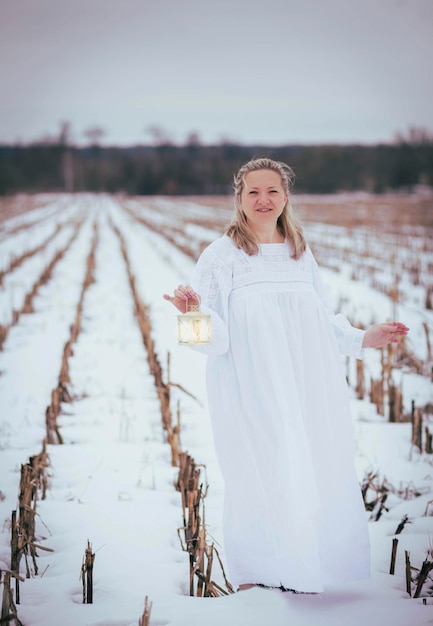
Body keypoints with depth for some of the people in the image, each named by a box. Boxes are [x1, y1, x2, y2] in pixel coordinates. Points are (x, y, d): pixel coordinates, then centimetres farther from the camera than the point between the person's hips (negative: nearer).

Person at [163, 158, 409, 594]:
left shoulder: (301, 254, 14)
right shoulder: (219, 256, 1)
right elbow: (215, 336, -6)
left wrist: (362, 339, 13)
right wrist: (194, 311, -26)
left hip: (308, 394, 4)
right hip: (251, 395, -4)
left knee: (313, 474, 2)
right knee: (258, 478, -7)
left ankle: (300, 579, 14)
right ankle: (253, 581, 6)